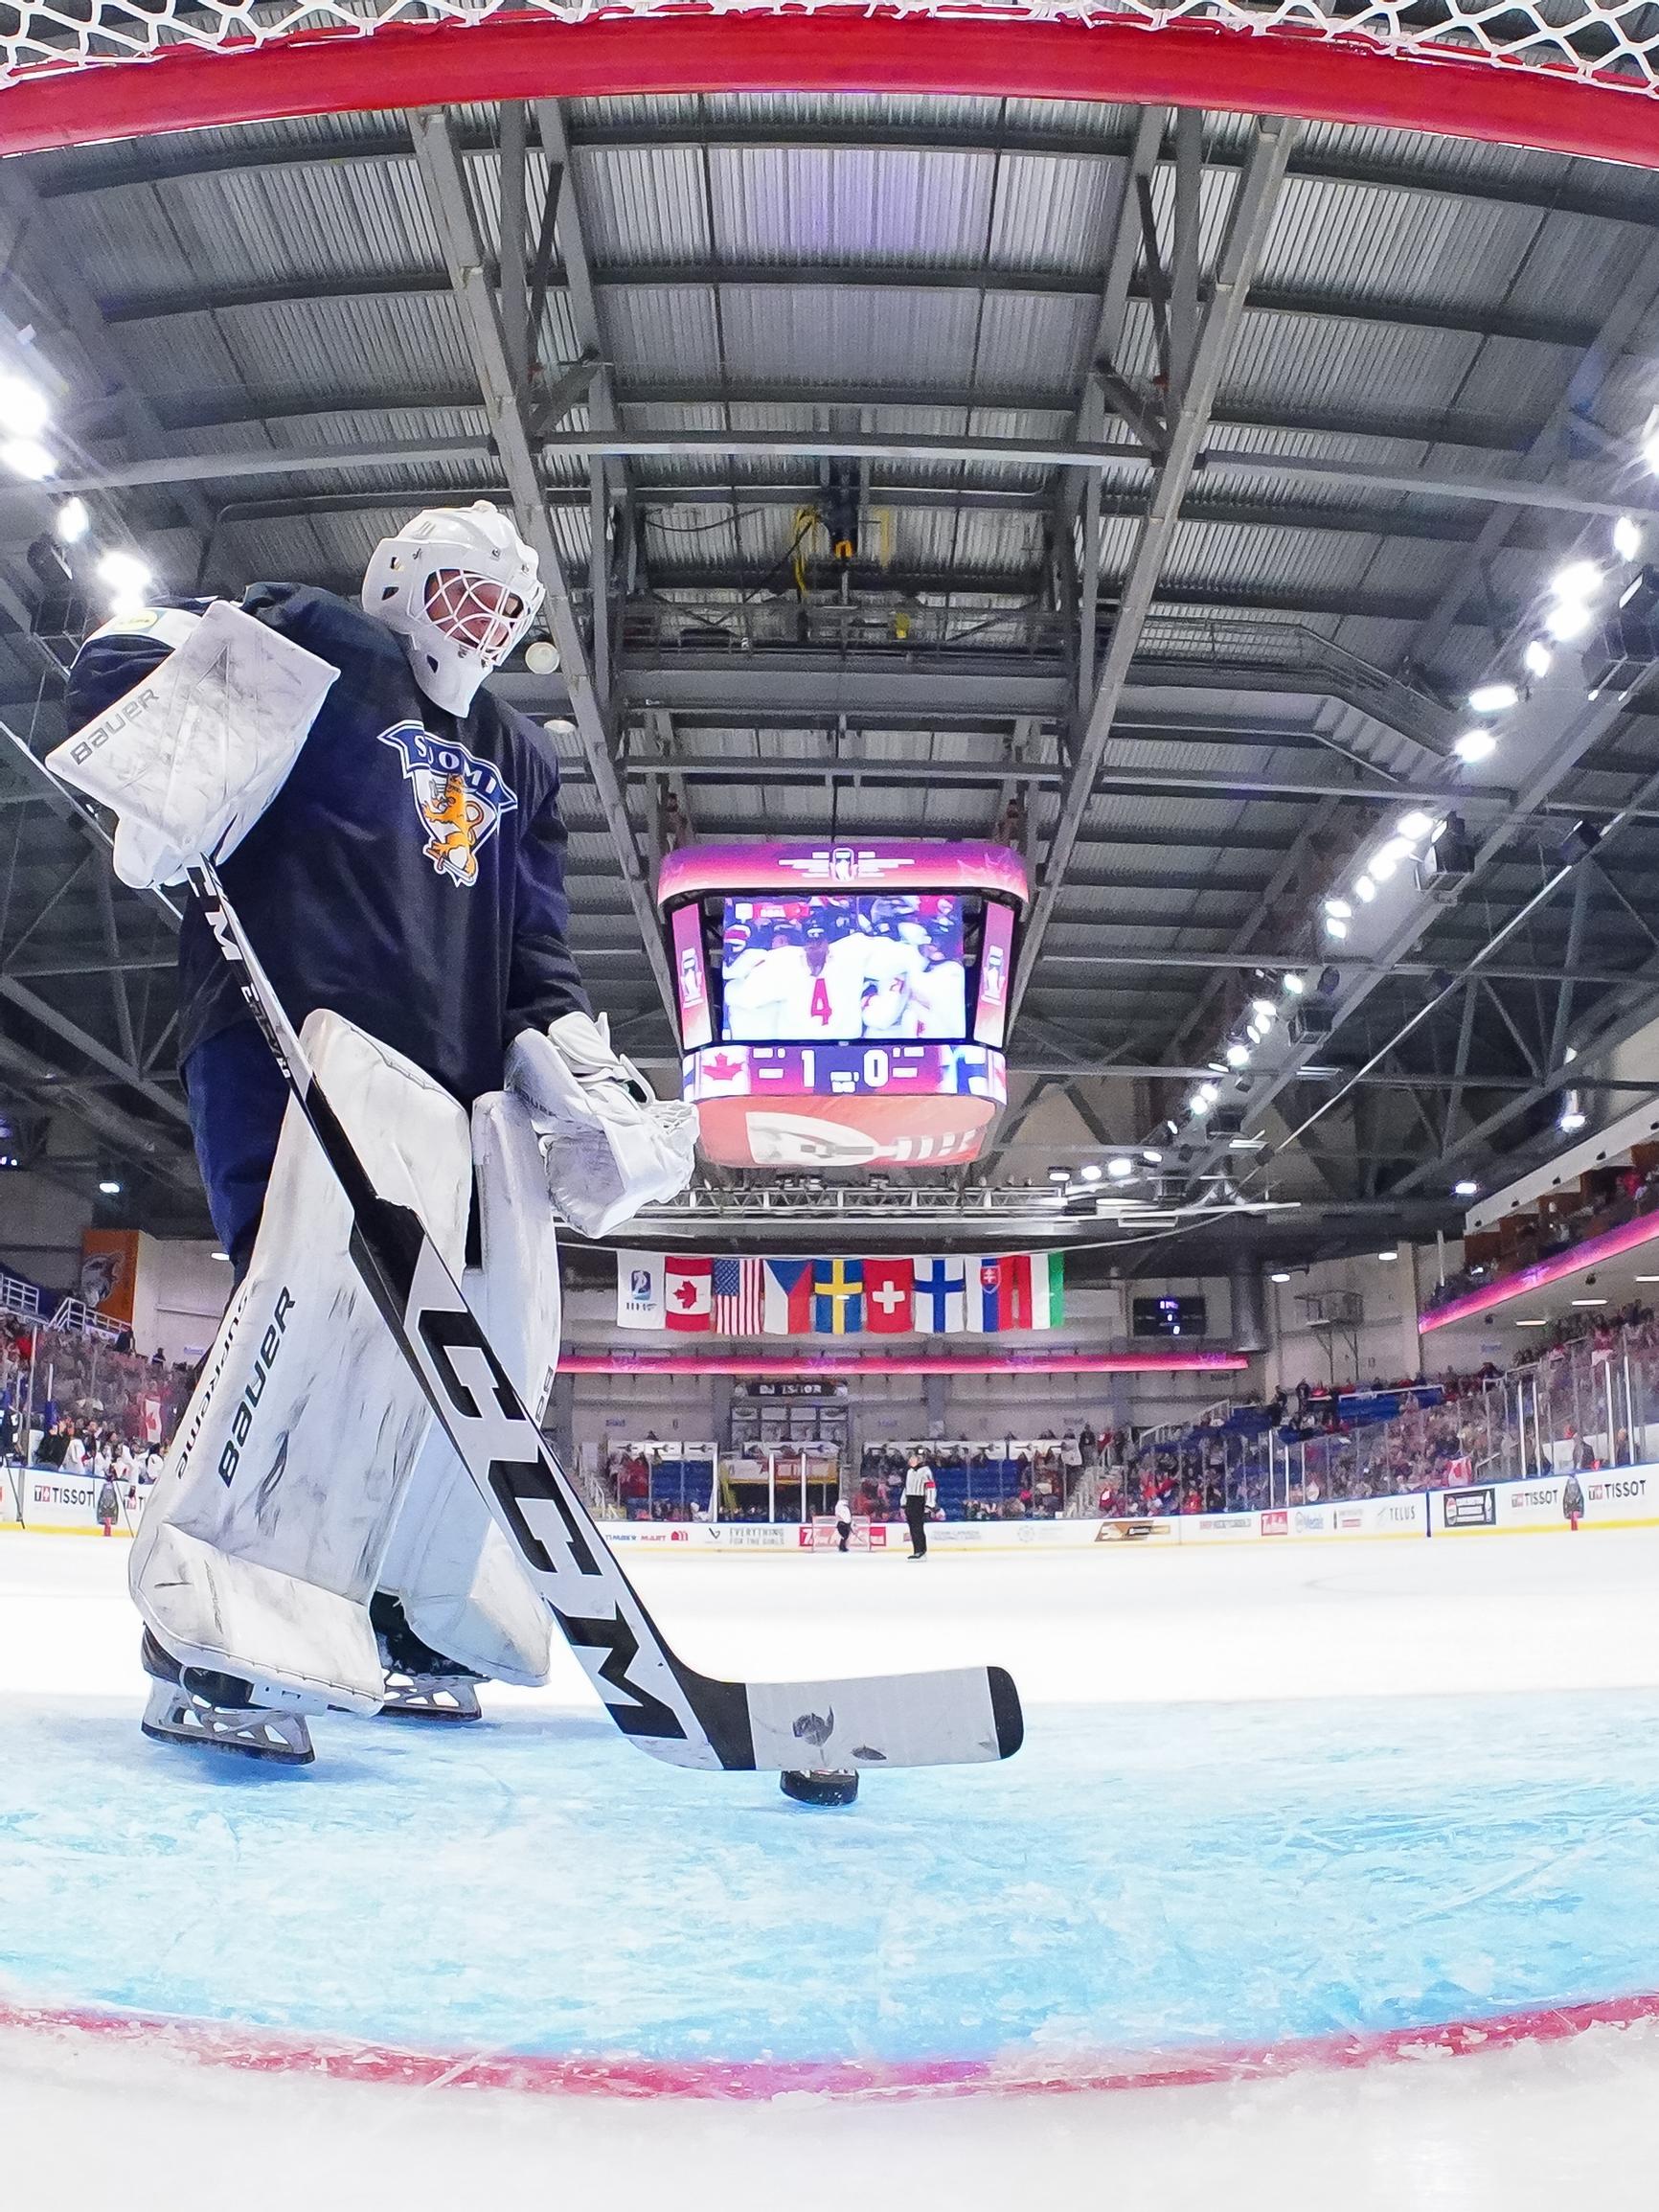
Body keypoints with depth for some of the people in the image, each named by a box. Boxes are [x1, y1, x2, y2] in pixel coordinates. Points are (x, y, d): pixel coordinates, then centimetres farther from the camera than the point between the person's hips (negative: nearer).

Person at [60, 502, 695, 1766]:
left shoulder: (520, 761, 26)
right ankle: (203, 1626, -20)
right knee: (337, 1287, -27)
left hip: (454, 1072, 8)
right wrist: (176, 787, -19)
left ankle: (399, 1624, 19)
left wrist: (580, 1067, 6)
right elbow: (121, 666, 1)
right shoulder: (323, 648, 9)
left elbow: (537, 947, 22)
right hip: (302, 1033, -7)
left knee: (488, 1345, 5)